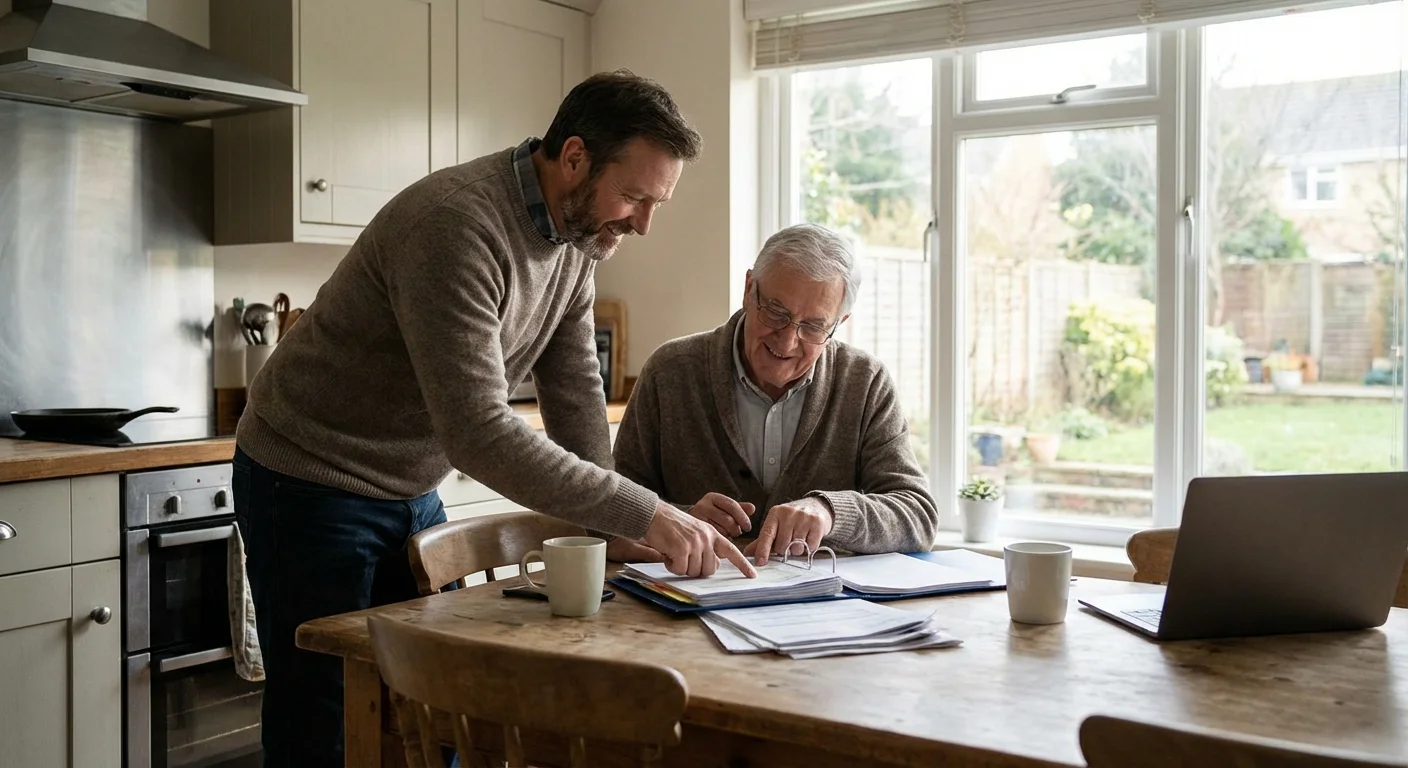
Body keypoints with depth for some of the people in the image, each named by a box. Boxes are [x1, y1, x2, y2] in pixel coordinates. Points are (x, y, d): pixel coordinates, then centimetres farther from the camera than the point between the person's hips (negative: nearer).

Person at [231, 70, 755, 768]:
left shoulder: (577, 241, -2)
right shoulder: (456, 224, -29)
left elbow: (577, 406, -1)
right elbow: (478, 432, -36)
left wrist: (609, 534, -12)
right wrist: (644, 515, -34)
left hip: (412, 492, 8)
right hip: (310, 486, -8)